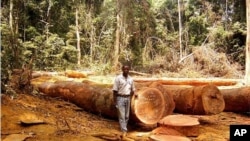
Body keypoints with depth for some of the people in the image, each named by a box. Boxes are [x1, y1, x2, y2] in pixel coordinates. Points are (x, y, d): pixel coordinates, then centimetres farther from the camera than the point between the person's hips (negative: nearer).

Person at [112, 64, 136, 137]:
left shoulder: (130, 79, 5)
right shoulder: (118, 78, -8)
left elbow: (133, 90, 15)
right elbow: (115, 90, -8)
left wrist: (130, 98, 6)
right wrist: (115, 101, -10)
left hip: (127, 98, 5)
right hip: (120, 98, -5)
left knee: (127, 116, 11)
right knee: (122, 116, -6)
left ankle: (124, 129, 24)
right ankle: (124, 131, -5)